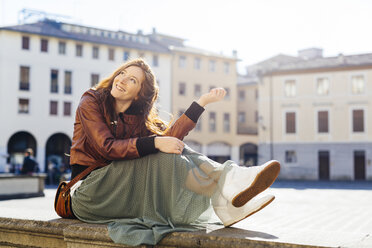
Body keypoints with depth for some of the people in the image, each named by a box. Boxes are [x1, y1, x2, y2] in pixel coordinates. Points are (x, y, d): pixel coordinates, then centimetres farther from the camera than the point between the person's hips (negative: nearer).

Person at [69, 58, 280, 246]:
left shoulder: (138, 117, 8)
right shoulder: (91, 102, -5)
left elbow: (170, 135, -12)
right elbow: (107, 147, -21)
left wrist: (203, 102, -15)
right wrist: (155, 143, -30)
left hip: (122, 188, 5)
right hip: (89, 190, -5)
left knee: (175, 149, -17)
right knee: (163, 158, -25)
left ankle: (230, 177, -30)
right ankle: (224, 189, -26)